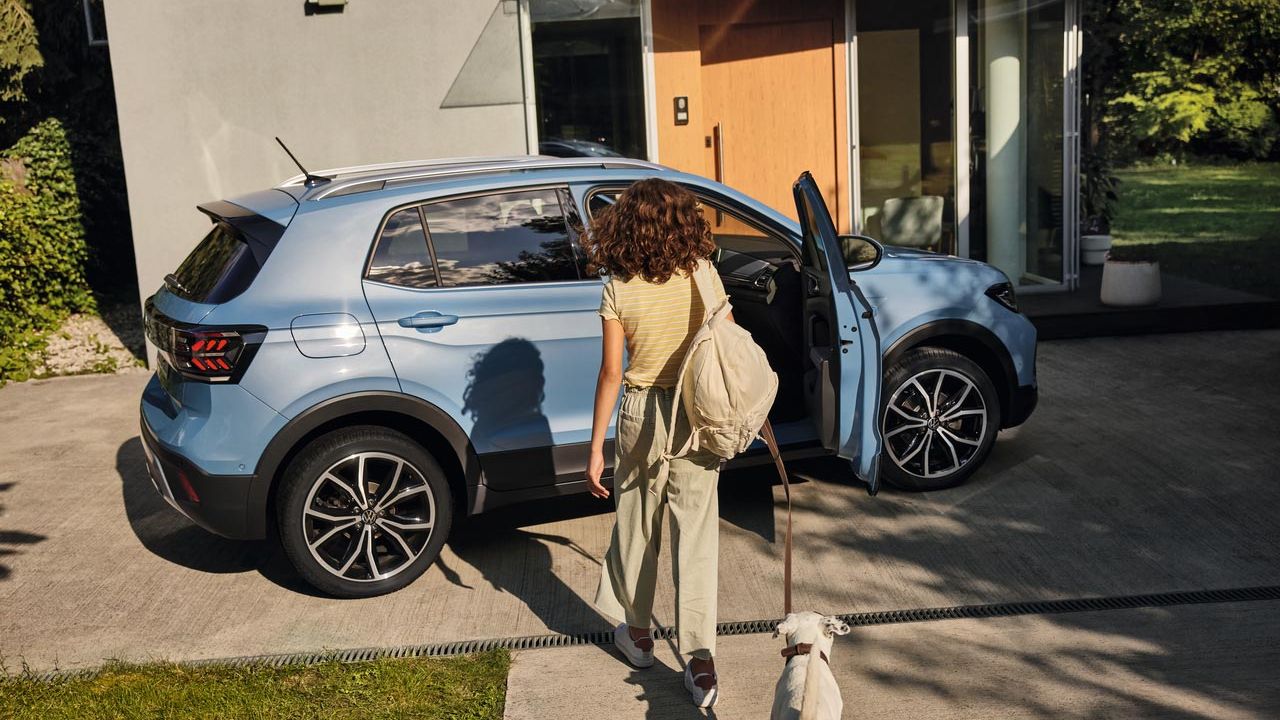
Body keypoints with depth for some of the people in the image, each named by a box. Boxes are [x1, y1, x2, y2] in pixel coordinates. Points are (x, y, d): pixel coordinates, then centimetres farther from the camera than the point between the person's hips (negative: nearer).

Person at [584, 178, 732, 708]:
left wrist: (596, 447, -3)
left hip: (641, 416, -1)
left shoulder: (618, 290, -9)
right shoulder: (704, 275, -4)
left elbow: (611, 372, -9)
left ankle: (636, 634, 34)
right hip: (698, 418, 1)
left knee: (636, 528, 18)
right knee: (695, 537, 4)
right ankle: (700, 661, 2)